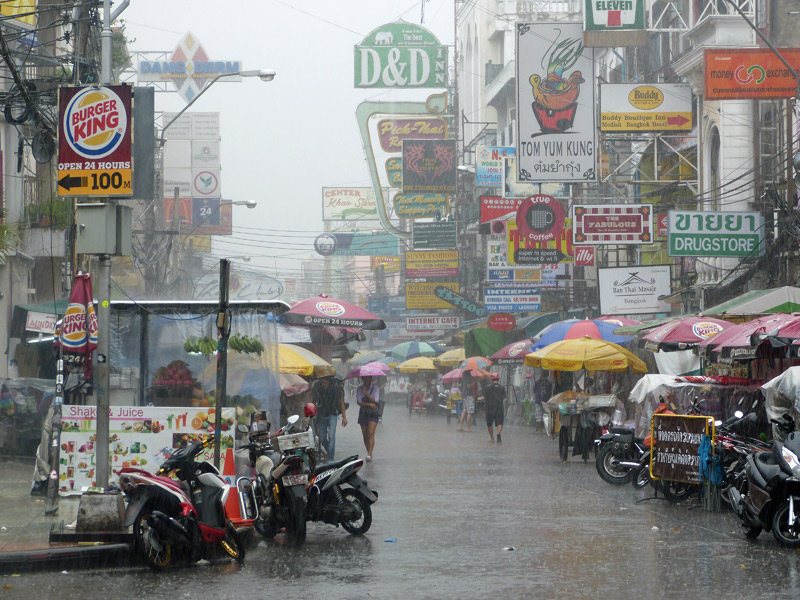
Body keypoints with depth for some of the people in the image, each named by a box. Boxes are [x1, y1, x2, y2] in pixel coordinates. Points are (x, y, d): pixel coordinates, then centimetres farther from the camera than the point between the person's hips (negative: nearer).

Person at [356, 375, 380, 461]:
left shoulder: (375, 388, 2)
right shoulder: (360, 389, 6)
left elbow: (375, 401, -9)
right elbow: (359, 402, -4)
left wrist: (366, 393, -15)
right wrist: (369, 404, -17)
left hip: (373, 413, -3)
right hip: (363, 413, 3)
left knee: (371, 433, -16)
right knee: (365, 435, 3)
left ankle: (369, 454, -24)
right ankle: (369, 453, 16)